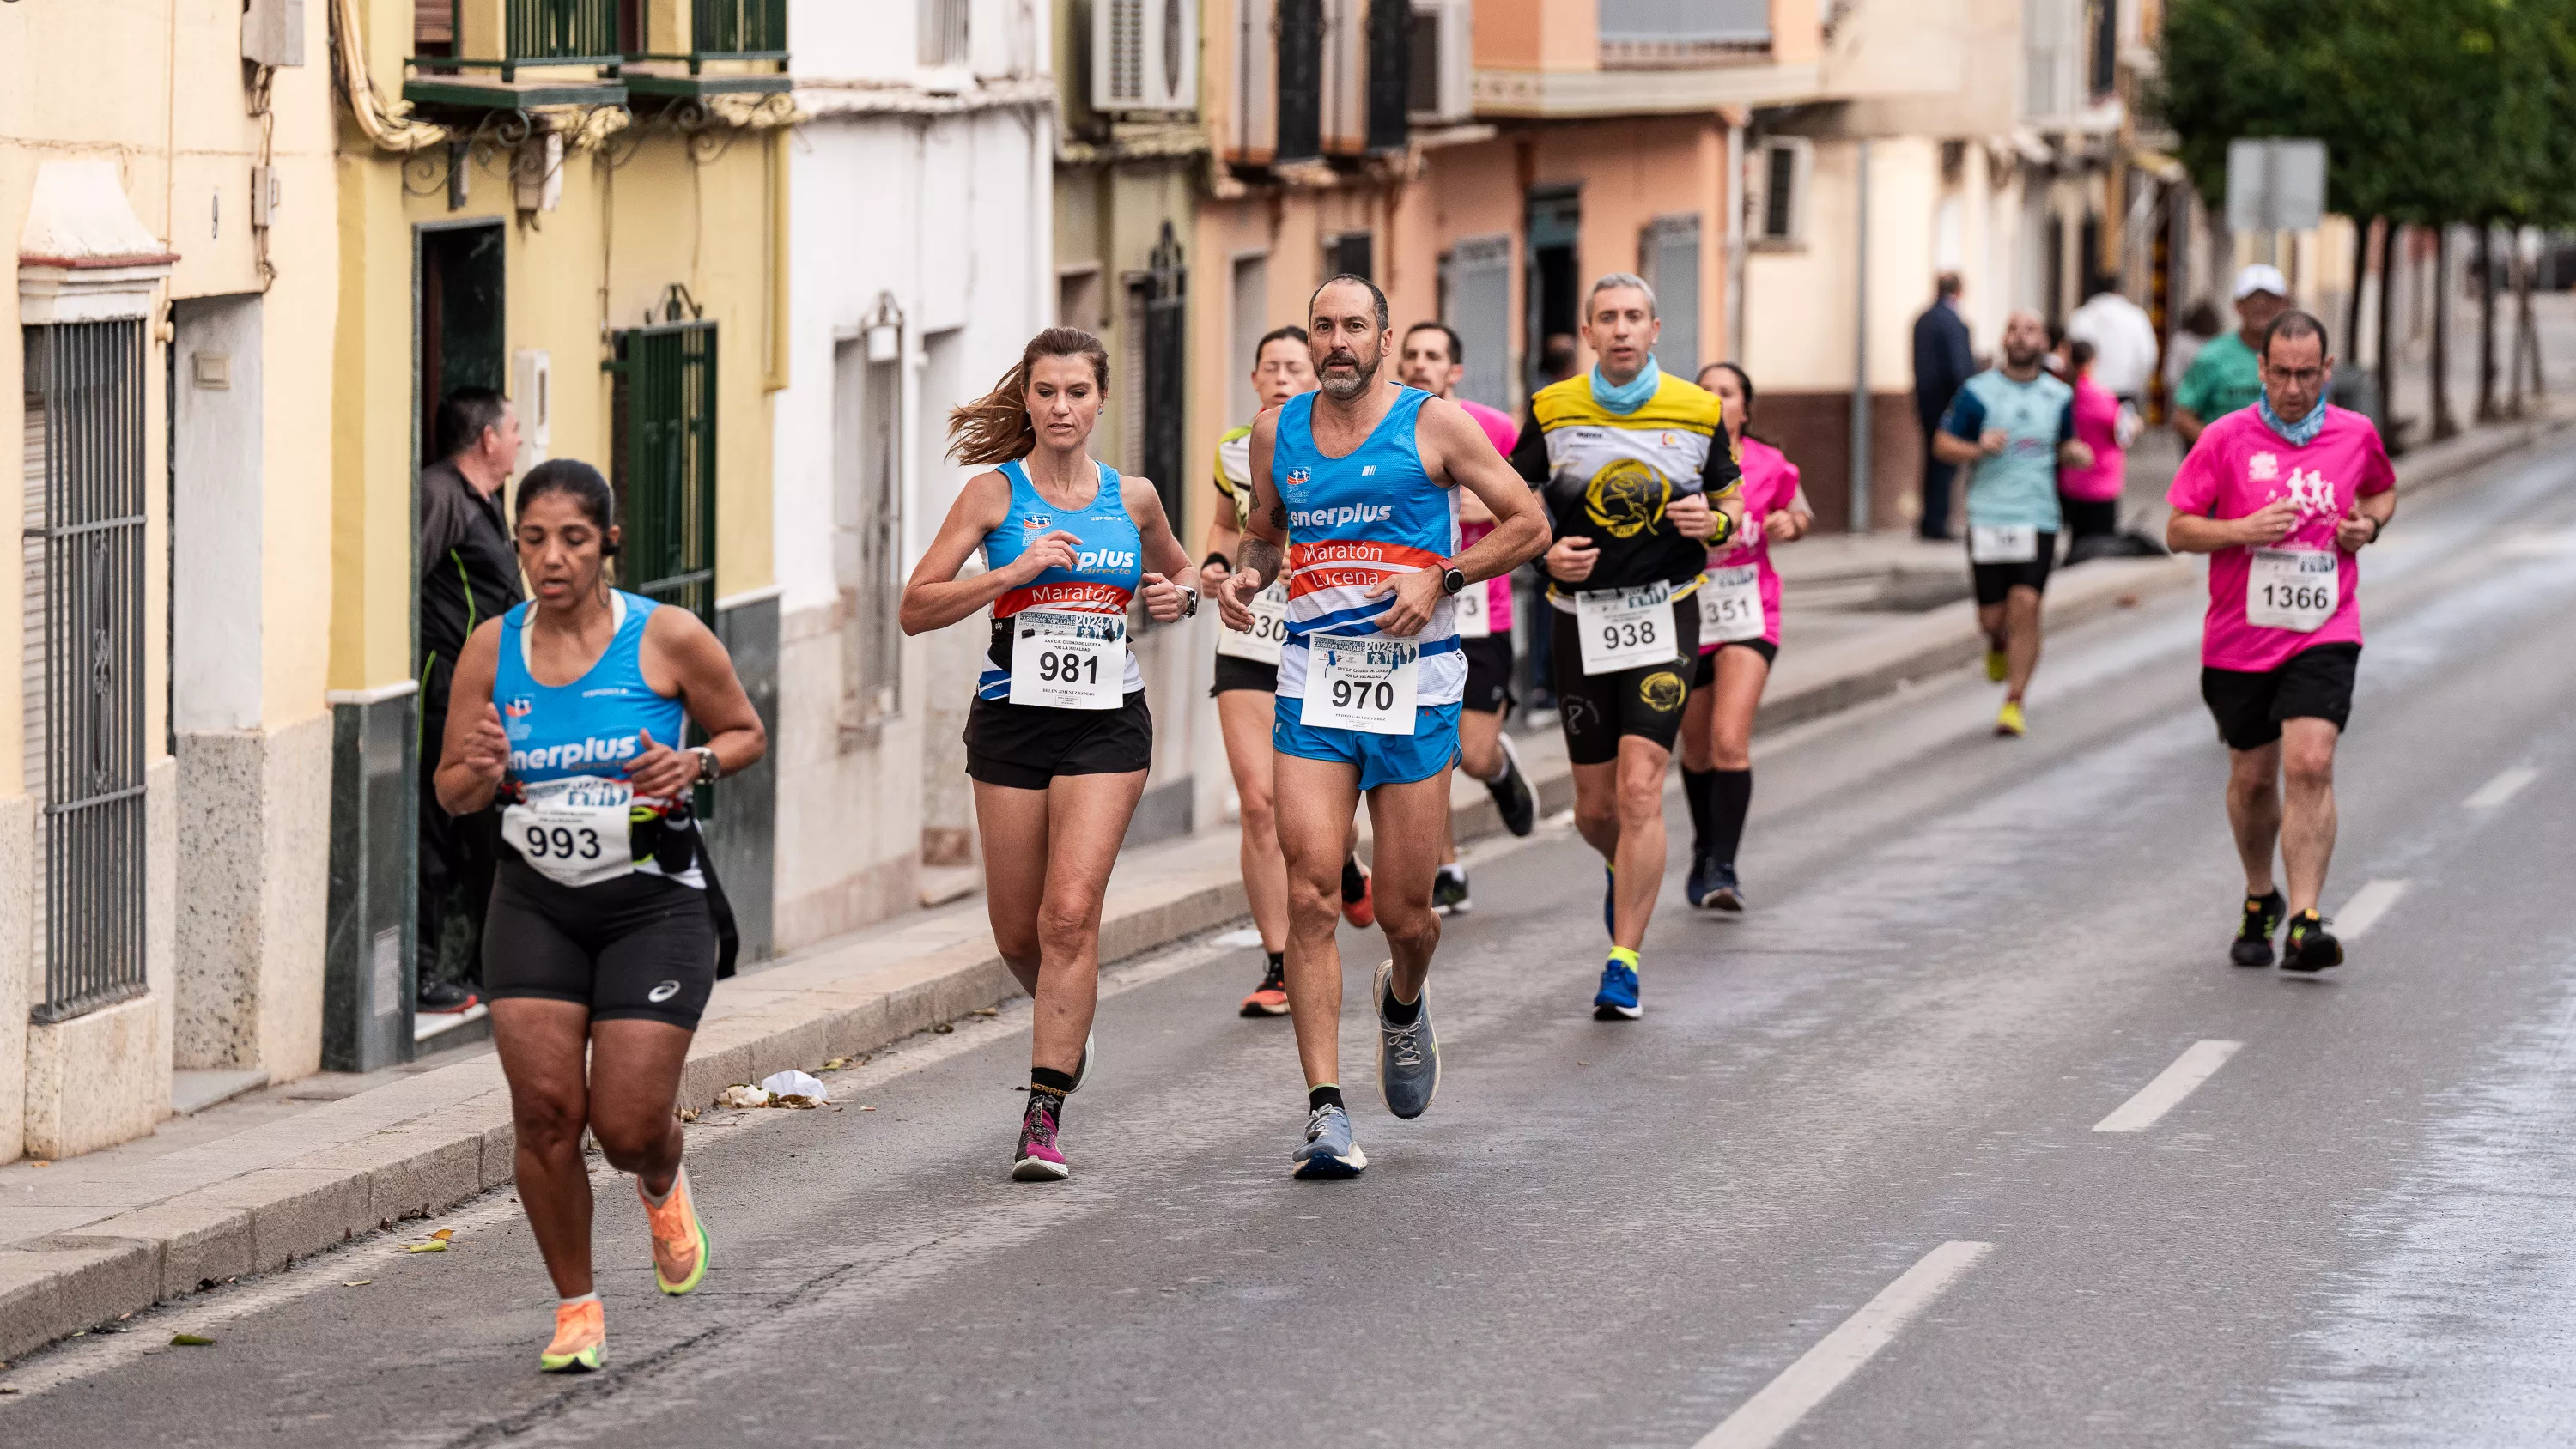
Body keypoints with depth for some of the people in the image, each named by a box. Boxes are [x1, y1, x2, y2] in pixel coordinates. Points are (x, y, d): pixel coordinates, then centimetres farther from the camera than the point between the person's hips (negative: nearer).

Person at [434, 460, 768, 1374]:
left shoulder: (667, 639, -9)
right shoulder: (492, 649, -1)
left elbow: (747, 733, 5)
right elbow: (450, 794, 6)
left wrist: (695, 764, -16)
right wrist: (482, 775, -17)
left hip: (655, 904, -2)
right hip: (536, 904, 2)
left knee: (629, 1128, -7)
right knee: (544, 1109, -9)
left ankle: (663, 1188, 33)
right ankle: (576, 1309, 10)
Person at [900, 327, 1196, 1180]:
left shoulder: (1132, 498, 7)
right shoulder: (995, 492, 0)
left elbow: (1176, 570, 27)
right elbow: (916, 608, -6)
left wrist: (1179, 597, 4)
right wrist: (1013, 572, -17)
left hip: (1107, 722, 0)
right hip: (1013, 718, 0)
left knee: (1070, 912, -14)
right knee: (1018, 932, 6)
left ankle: (1044, 1112, -12)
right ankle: (1067, 1024, 40)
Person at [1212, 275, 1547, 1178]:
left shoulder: (1433, 425, -2)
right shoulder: (1277, 434, 8)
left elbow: (1527, 524, 1)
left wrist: (1441, 578, -12)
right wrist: (1248, 574, 2)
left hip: (1415, 685, -2)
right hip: (1314, 677, 2)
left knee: (1405, 911, 4)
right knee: (1309, 894, -13)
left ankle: (1402, 1002, 42)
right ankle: (1326, 1112, -13)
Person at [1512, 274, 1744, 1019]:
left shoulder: (1700, 412, -1)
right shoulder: (1550, 411, -1)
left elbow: (1730, 506, 11)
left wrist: (1716, 523, -12)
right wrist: (1546, 553, -11)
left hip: (1663, 615, -1)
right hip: (1580, 617, 2)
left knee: (1640, 791, -14)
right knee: (1595, 808, 8)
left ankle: (1624, 965, -9)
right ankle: (1627, 870, 45)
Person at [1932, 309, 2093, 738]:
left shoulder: (2060, 396, 9)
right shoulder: (1977, 392, 1)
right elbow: (1943, 444, 4)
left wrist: (2075, 453, -1)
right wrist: (1978, 449, -16)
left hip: (2038, 519, 1)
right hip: (1987, 519, -1)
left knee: (2025, 605, -12)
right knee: (1992, 616, 1)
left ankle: (2014, 703, -5)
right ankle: (1999, 644, 39)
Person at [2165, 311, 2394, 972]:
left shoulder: (2357, 435, 3)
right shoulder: (2226, 439, -4)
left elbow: (2383, 490, 24)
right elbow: (2178, 529, -1)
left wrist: (2368, 524, 2)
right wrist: (2244, 530, -18)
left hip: (2324, 636, -1)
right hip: (2239, 639, 1)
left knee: (2311, 765, -18)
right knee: (2252, 776, 12)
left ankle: (2305, 922, -22)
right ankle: (2259, 900, 37)